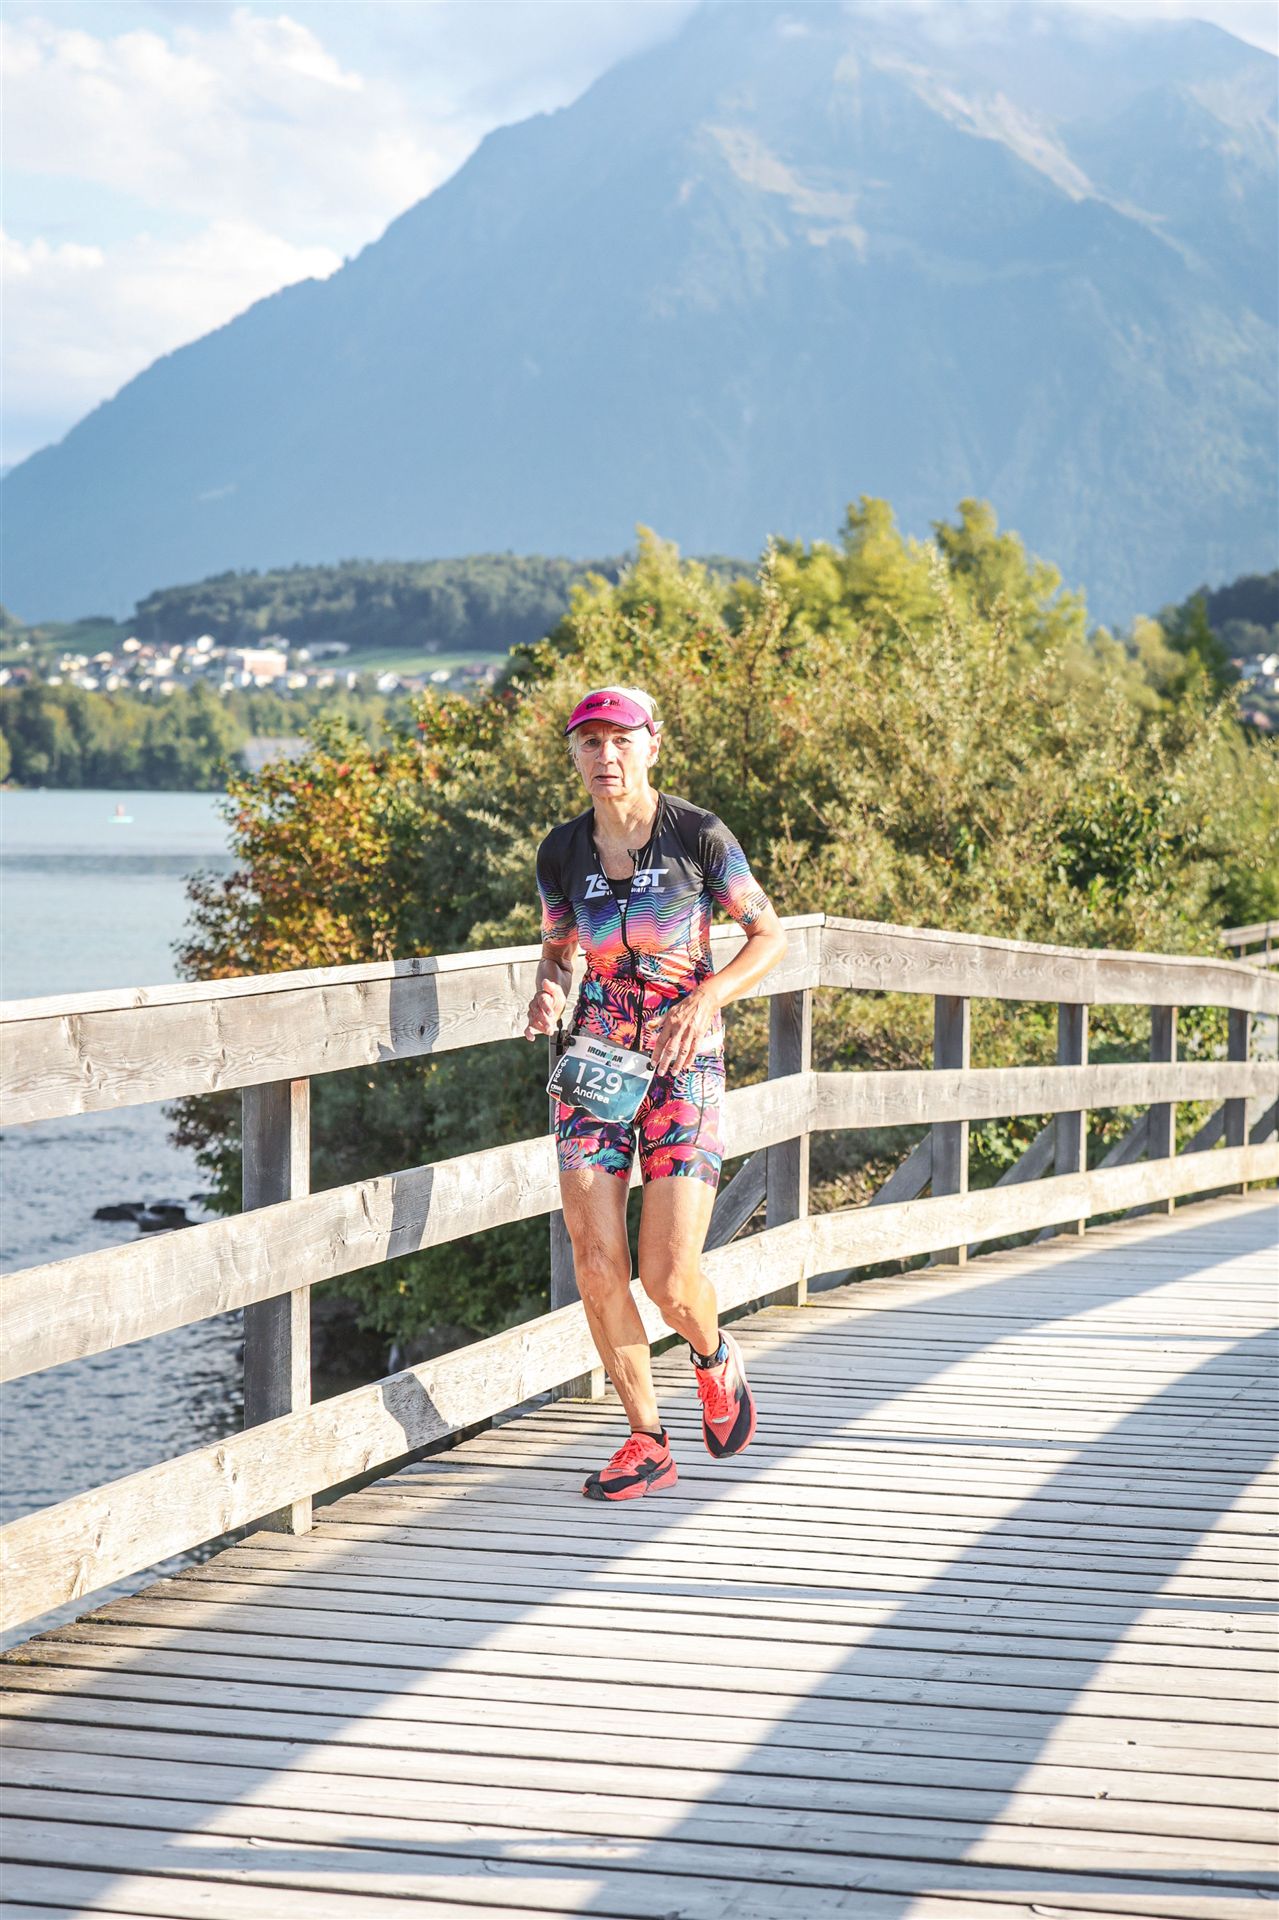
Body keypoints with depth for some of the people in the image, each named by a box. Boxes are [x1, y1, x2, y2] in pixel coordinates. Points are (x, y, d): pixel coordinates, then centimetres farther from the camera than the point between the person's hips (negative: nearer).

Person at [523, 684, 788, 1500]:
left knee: (669, 1275, -10)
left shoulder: (699, 836, -8)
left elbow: (771, 935, -1)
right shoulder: (563, 852, 2)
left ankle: (716, 1359, 27)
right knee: (597, 1265, -7)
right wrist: (548, 992, -6)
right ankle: (647, 1442, 9)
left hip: (685, 1064, -3)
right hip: (597, 1061, 3)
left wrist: (707, 999, -17)